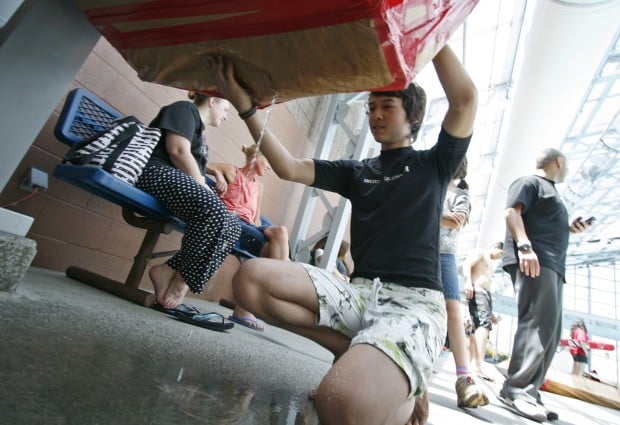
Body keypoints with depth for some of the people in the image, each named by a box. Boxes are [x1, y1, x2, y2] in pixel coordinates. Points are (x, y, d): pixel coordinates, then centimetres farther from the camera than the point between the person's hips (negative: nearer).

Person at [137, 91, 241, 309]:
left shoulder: (198, 129, 33)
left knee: (232, 227, -12)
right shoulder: (185, 109, 8)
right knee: (215, 210, -34)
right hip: (158, 174, -9)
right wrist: (205, 189, -10)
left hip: (179, 182, 9)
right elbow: (178, 151, -10)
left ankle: (171, 270, -19)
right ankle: (180, 277, -19)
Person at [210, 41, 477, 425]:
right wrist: (246, 106, 3)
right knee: (252, 279, -18)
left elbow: (465, 99, -6)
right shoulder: (357, 171, 21)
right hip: (359, 291, 5)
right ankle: (364, 357, -6)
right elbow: (290, 169, 10)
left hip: (413, 300, -5)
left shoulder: (434, 164, 12)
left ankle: (402, 393, 2)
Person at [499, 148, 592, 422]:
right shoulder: (529, 182, 6)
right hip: (533, 260, -10)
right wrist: (525, 246, -24)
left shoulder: (550, 191, 33)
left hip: (552, 265, 10)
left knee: (549, 332, 4)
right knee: (538, 324, -19)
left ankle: (528, 392, 7)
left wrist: (569, 228, 20)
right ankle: (516, 389, -17)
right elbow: (512, 212, -11)